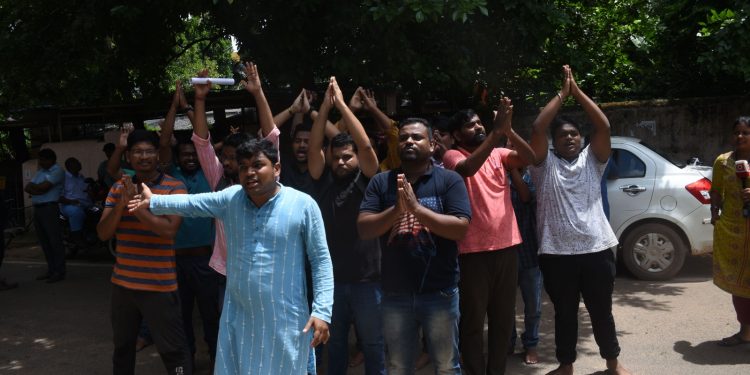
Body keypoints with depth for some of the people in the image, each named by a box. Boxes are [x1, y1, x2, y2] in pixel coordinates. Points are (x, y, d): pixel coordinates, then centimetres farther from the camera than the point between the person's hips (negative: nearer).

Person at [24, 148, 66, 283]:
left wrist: (32, 187, 3)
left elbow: (44, 187, -15)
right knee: (44, 241, 10)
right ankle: (51, 269, 18)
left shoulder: (57, 171, -4)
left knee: (55, 240, -7)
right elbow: (27, 188, 10)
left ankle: (60, 271, -5)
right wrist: (39, 189, -7)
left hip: (49, 208, -8)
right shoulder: (40, 171, 20)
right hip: (37, 208, 8)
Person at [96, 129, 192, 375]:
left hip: (159, 285, -5)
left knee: (173, 349, 1)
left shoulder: (175, 187, -9)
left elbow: (169, 229, -22)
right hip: (122, 282, 5)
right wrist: (121, 203, -17)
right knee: (122, 345, 22)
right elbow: (103, 234, -1)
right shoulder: (119, 188, 6)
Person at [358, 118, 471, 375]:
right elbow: (363, 229, -5)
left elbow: (460, 228, -15)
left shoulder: (449, 180, -4)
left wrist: (416, 207, -22)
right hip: (395, 294, 3)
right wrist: (397, 209, -21)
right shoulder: (380, 182, 3)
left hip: (440, 292, -2)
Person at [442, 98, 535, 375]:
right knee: (473, 319, 4)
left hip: (507, 246, 5)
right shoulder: (453, 156, -2)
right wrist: (497, 132, -28)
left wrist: (508, 130, -20)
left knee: (504, 317, 14)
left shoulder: (498, 154, 11)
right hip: (473, 250, -5)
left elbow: (528, 158, -5)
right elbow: (466, 169, -25)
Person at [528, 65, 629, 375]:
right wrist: (562, 92, -4)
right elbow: (537, 128, -10)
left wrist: (576, 90, -4)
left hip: (596, 248, 1)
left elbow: (604, 126, -5)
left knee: (601, 310, 14)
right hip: (556, 252, -1)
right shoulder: (545, 164, 3)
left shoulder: (592, 160, 8)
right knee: (564, 312, 12)